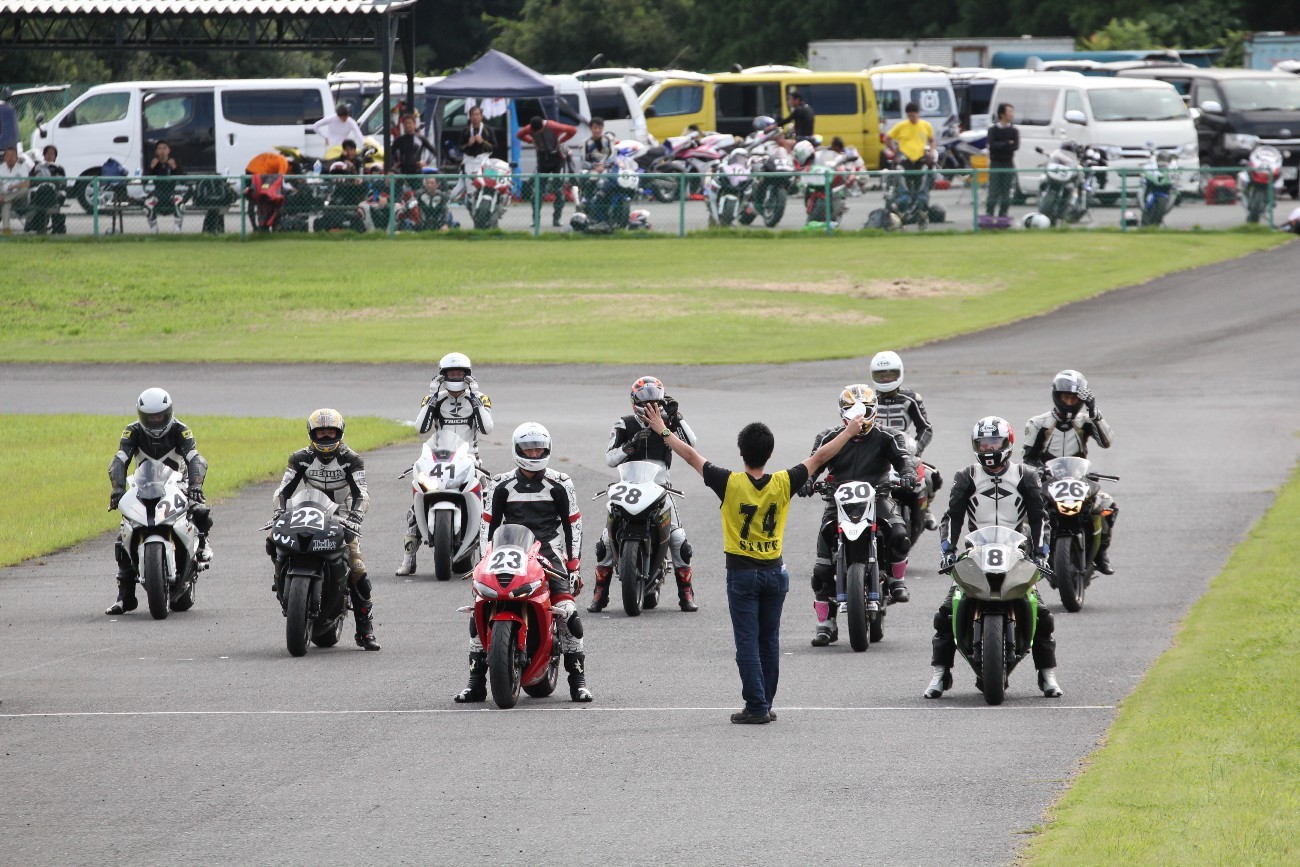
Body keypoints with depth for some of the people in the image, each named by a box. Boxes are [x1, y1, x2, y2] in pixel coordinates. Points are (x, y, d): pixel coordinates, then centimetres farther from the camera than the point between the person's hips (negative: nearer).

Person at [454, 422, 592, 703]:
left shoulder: (559, 485, 7)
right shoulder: (503, 485, 10)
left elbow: (572, 524, 7)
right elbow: (489, 524, 14)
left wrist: (574, 566, -1)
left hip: (549, 554, -2)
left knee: (567, 612, -21)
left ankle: (578, 680, -10)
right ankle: (476, 682, -5)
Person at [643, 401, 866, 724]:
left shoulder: (730, 483, -16)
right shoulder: (783, 483, -9)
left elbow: (691, 456, -6)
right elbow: (819, 457, 3)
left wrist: (663, 430, 7)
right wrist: (850, 431, 15)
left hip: (742, 572, -3)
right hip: (774, 571, 3)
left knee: (748, 642, -1)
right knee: (769, 642, 12)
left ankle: (756, 706, -5)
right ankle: (765, 704, 17)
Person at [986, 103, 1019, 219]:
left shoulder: (1014, 131, 8)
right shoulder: (993, 130, 2)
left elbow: (1016, 146, -7)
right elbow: (992, 145, -13)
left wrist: (1000, 146, -13)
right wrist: (1007, 144, -12)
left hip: (1008, 165, 3)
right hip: (996, 165, -3)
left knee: (1006, 193, 3)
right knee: (993, 192, -7)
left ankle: (1003, 215, 7)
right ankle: (989, 215, -6)